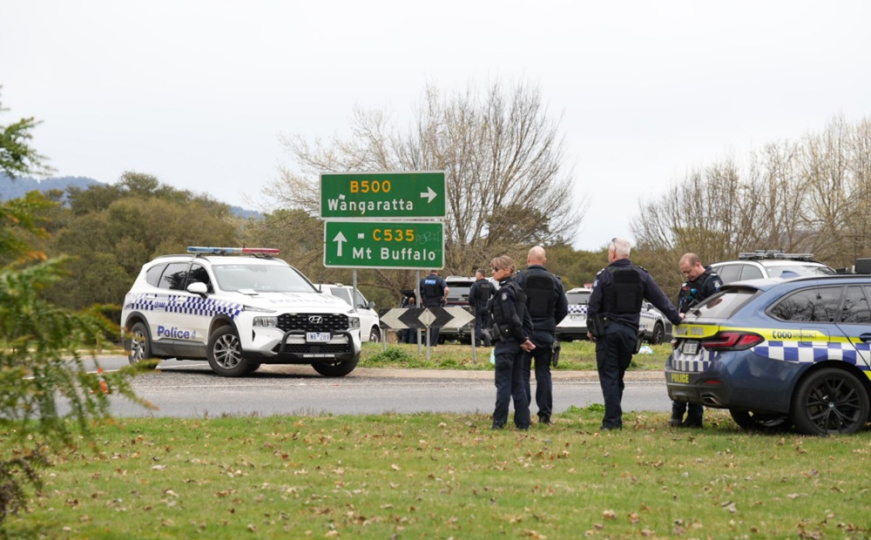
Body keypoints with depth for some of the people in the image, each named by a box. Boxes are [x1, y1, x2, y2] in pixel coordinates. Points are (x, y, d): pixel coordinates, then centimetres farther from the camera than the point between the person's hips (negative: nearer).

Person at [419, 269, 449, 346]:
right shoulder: (439, 280, -7)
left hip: (426, 304, 3)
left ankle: (427, 342, 13)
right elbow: (446, 289, -22)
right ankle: (433, 343, -5)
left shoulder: (423, 280, 4)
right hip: (436, 305, -3)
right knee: (436, 324, 1)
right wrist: (444, 298, -7)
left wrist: (421, 300, 10)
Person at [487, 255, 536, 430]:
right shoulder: (517, 290, 14)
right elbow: (526, 319, 14)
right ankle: (522, 422, 11)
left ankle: (499, 421, 1)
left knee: (503, 383, -3)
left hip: (506, 343, -9)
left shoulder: (504, 292, -15)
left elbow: (512, 319, -20)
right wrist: (526, 338, 9)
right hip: (517, 344, 9)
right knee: (517, 383, 10)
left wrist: (522, 340, -10)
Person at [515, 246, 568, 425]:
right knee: (544, 373, 10)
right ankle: (545, 414, 7)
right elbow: (563, 309, 9)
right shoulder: (554, 281, 6)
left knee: (522, 373, 1)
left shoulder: (520, 278, -7)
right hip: (546, 334, 3)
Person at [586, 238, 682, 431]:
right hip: (629, 331, 4)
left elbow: (593, 305, -7)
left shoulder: (604, 276, -7)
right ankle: (615, 418, 13)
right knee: (618, 375, 14)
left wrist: (591, 328, 5)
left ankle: (612, 420, -7)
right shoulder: (641, 275, 5)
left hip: (608, 331, -4)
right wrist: (676, 318, 15)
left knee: (609, 376, -1)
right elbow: (660, 299, 6)